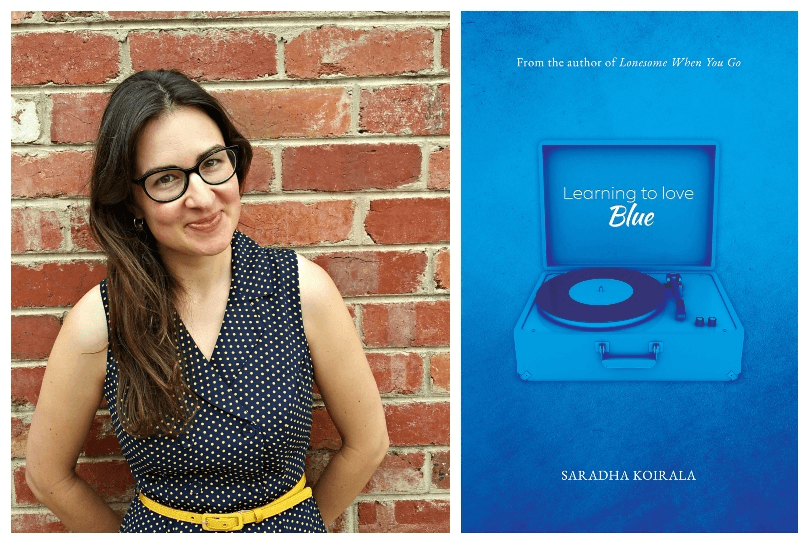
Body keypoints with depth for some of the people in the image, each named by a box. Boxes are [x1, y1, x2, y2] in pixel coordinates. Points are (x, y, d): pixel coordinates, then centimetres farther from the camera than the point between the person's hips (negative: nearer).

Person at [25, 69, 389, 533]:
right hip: (157, 524, 0)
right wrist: (130, 535, 3)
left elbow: (367, 443, -8)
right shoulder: (97, 323, -18)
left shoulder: (303, 288, -18)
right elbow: (49, 476, -3)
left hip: (288, 525, 0)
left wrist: (303, 522, -1)